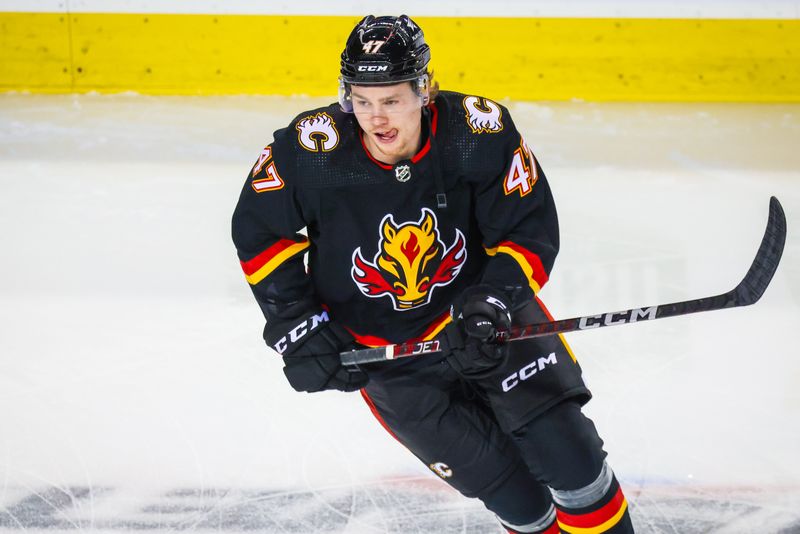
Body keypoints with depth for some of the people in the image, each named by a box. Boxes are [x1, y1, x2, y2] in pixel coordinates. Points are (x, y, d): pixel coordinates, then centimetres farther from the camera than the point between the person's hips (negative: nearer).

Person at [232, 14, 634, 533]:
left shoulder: (479, 132, -22)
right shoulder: (310, 150, -21)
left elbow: (530, 231, -13)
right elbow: (260, 230, -5)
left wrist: (493, 301, -28)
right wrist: (297, 326, -9)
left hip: (480, 301, 1)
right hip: (380, 345, 0)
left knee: (569, 455, -8)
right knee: (506, 486, -5)